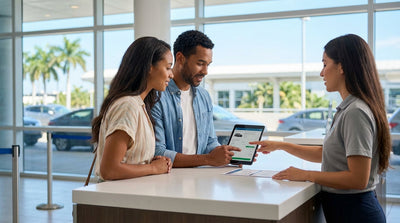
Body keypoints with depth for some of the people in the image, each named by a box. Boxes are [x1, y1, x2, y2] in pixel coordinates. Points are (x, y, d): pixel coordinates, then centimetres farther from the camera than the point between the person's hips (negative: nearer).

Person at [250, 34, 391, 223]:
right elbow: (325, 153, 19)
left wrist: (307, 175, -16)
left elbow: (358, 179, -24)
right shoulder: (347, 109, 10)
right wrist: (280, 146, 18)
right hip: (343, 207, 9)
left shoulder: (356, 113, -21)